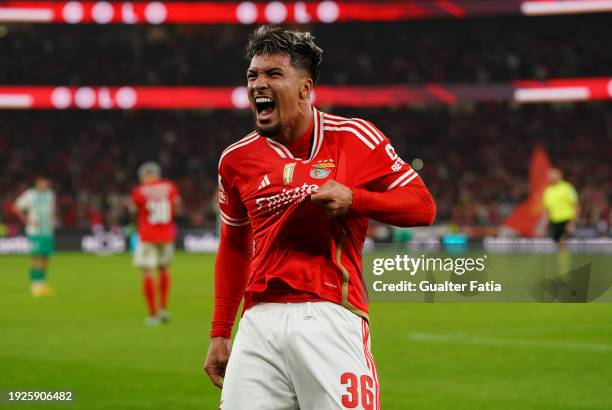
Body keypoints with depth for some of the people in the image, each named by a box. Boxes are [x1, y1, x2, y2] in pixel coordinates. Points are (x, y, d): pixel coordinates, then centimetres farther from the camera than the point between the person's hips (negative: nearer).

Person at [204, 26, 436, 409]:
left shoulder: (354, 137, 1)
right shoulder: (237, 159, 12)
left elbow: (423, 206, 3)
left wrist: (353, 199, -13)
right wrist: (219, 334, 20)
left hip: (330, 319, -3)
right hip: (260, 320, 3)